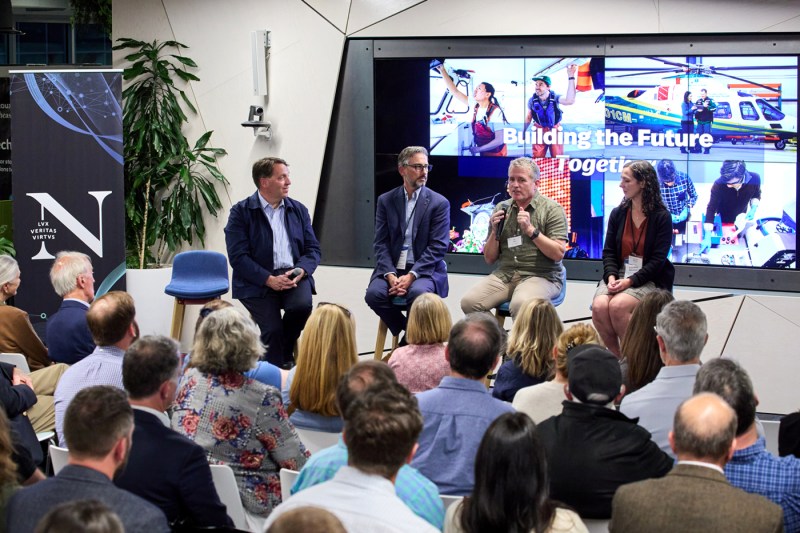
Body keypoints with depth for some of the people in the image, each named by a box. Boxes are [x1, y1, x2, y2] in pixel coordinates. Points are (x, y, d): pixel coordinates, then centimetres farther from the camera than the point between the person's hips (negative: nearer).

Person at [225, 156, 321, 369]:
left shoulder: (298, 210, 14)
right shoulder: (241, 212, -1)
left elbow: (313, 249, 11)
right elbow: (238, 257, -9)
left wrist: (300, 271, -12)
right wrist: (269, 279, -19)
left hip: (293, 275, 3)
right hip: (257, 281, -3)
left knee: (302, 305, -27)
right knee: (272, 328, -24)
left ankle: (286, 353, 0)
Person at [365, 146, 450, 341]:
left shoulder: (439, 203, 1)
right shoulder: (386, 201, 9)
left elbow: (438, 247, -6)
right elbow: (381, 243, 3)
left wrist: (411, 276, -18)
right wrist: (390, 275, -14)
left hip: (424, 270, -2)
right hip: (392, 269, 3)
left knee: (418, 293, -35)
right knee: (374, 294, -27)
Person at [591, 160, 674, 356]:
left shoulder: (661, 217, -4)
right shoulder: (617, 214, 10)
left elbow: (658, 260, -10)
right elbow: (608, 252, 8)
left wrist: (630, 281, -20)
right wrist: (611, 277, -12)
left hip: (649, 279, -4)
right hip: (618, 275, 4)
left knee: (618, 305, -32)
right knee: (599, 306, -27)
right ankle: (616, 358, -11)